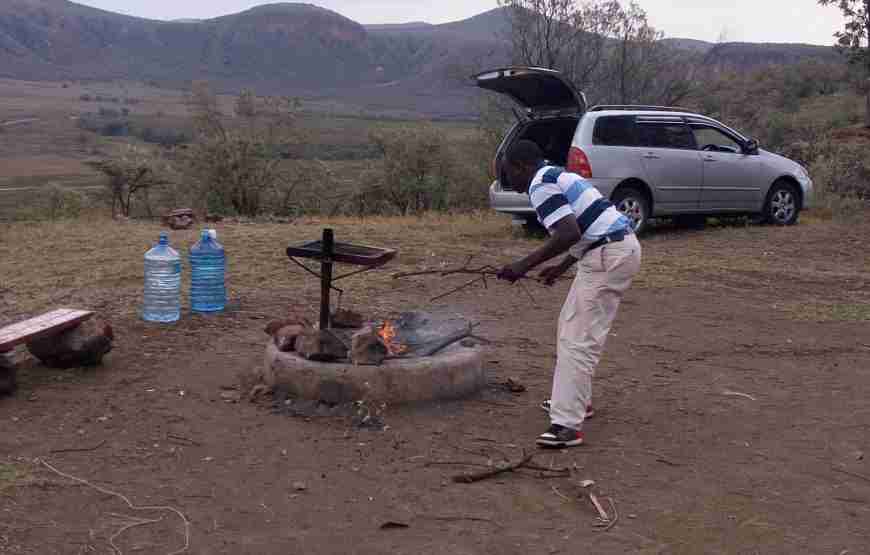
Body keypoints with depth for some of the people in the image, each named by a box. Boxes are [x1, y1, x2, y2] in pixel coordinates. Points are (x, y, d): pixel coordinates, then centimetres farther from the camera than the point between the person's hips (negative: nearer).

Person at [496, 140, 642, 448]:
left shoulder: (541, 186, -10)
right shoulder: (558, 177, 22)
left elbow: (569, 234, -22)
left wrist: (525, 266, -17)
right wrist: (561, 268, 30)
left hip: (609, 257, -10)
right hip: (621, 246, 10)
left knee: (578, 340, -9)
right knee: (572, 326, 21)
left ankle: (567, 425, -9)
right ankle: (577, 399, 32)